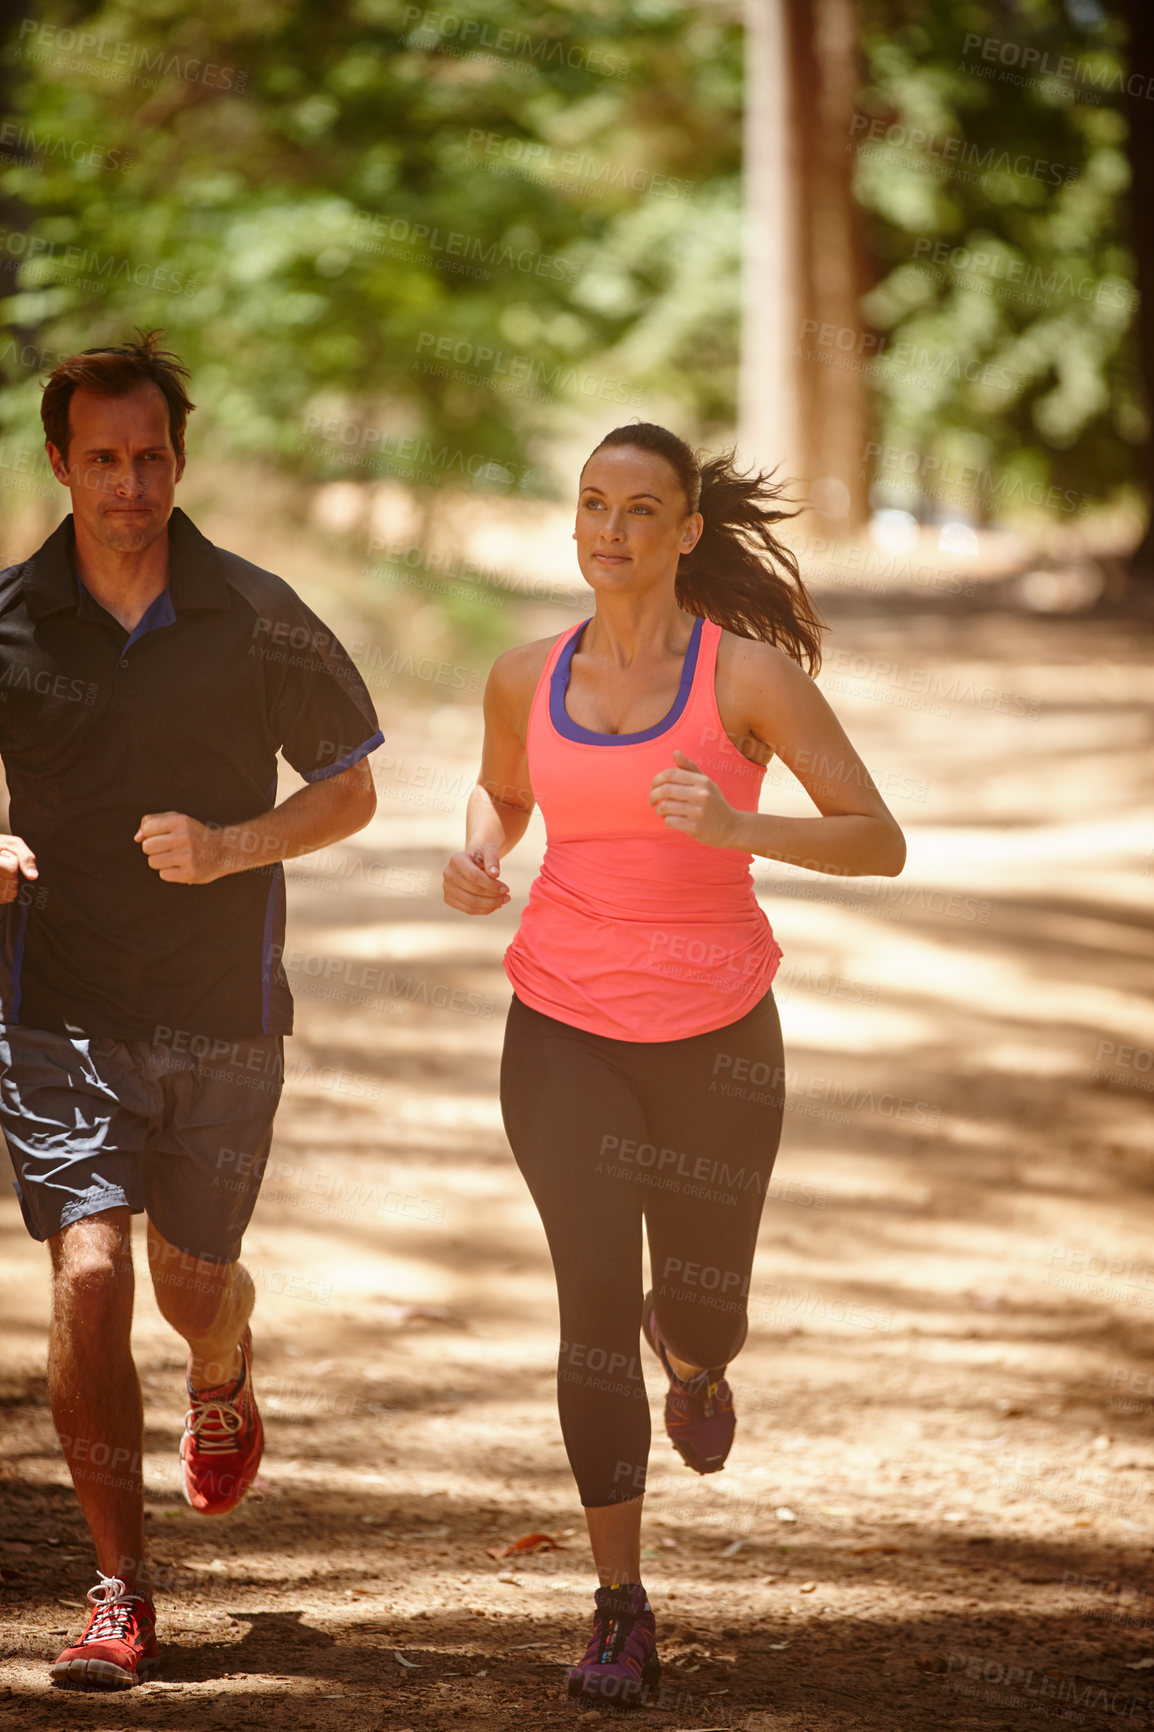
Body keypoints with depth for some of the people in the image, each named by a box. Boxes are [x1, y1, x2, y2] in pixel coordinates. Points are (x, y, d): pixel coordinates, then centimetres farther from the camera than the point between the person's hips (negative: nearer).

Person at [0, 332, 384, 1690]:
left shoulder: (259, 619, -4)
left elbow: (350, 791, 4)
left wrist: (231, 846, -14)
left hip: (223, 1016, 1)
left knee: (193, 1282, 12)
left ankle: (225, 1381, 52)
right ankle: (120, 1595, -9)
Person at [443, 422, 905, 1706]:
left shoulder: (751, 673, -10)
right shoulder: (526, 680, 1)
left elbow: (880, 842, -10)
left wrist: (733, 825, -26)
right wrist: (476, 857, 0)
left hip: (715, 1032, -1)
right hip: (564, 1030, 1)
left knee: (702, 1319, 10)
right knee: (594, 1299, -13)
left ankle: (690, 1357, 51)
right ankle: (620, 1608, -4)